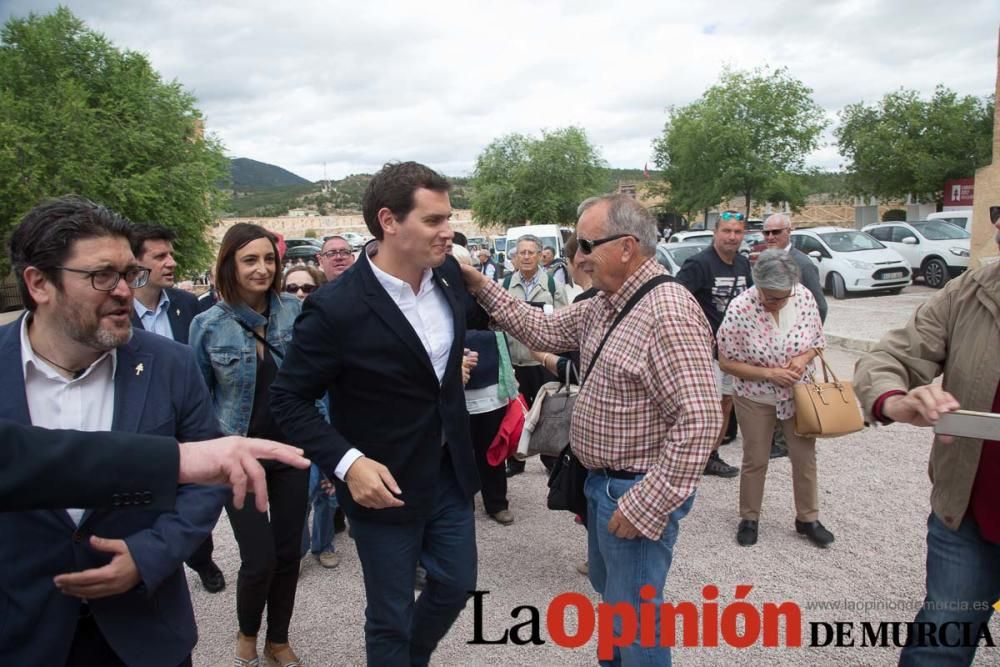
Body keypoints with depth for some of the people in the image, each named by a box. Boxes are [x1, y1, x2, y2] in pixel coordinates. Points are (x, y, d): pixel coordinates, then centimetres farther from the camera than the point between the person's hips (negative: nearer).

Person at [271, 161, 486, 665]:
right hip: (386, 482, -6)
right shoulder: (336, 307, -23)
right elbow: (289, 399, -15)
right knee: (391, 615, 12)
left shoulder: (448, 274, -6)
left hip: (451, 471, 6)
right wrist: (346, 462, -25)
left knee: (456, 583, 22)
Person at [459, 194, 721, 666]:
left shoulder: (669, 313, -26)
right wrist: (481, 287, 2)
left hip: (637, 493, -10)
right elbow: (544, 330, 10)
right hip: (602, 482, 10)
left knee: (632, 614, 6)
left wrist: (647, 504, -26)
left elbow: (699, 421, -29)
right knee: (608, 588, 26)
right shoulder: (605, 303, 4)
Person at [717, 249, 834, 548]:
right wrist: (769, 373, -23)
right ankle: (749, 518, 28)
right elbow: (726, 362, -16)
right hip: (756, 398, -3)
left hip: (798, 394, 3)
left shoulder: (805, 297, -12)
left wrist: (804, 358, -18)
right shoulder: (740, 309, -23)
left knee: (805, 457, 11)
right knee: (755, 460, 9)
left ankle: (808, 518, 30)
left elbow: (817, 341, 3)